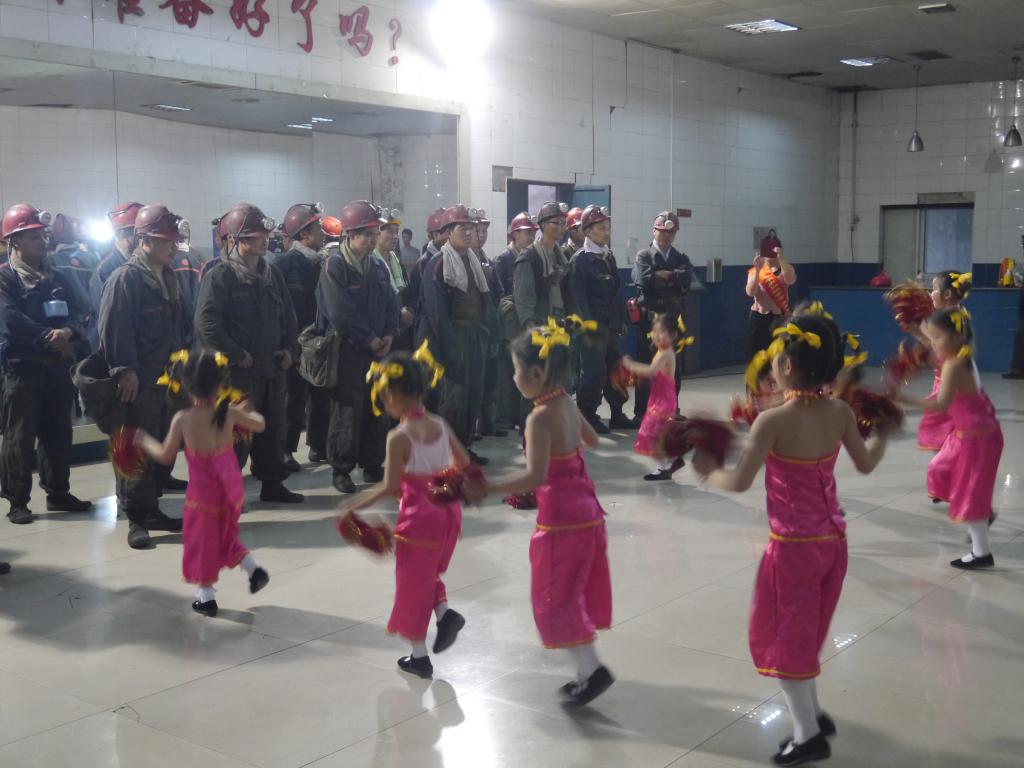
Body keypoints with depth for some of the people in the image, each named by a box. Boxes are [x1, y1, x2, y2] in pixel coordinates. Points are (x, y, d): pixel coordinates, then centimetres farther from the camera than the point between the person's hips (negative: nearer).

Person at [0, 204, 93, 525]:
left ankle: (58, 493, 22)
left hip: (58, 366, 6)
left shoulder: (57, 278, 15)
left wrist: (67, 332, -17)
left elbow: (77, 311, 5)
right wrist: (49, 338, -17)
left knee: (58, 433, 11)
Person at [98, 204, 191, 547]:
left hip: (168, 378, 8)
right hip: (139, 381, -8)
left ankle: (150, 508, 23)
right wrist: (124, 370, -20)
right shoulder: (125, 278, -11)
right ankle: (136, 517, 5)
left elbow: (181, 324, 21)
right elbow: (114, 329, -17)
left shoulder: (168, 278, 15)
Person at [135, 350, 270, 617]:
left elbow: (166, 456, -6)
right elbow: (260, 425, 8)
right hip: (231, 489, 3)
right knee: (225, 535, 26)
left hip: (203, 493, -3)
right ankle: (254, 569, 13)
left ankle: (206, 597, 18)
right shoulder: (229, 413, -10)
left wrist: (145, 442, 12)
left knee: (202, 540, 11)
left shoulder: (182, 419, -16)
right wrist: (245, 412, 28)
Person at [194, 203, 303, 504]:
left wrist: (290, 349, 4)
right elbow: (206, 323, -21)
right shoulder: (220, 276, -11)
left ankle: (272, 484, 27)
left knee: (273, 429, 15)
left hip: (272, 369, 7)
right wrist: (236, 355, -20)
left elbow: (288, 316, 18)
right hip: (238, 373, -7)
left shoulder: (271, 274, 12)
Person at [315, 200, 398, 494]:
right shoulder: (335, 266, -11)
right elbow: (340, 313, -18)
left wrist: (389, 335, -4)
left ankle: (372, 465, 22)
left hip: (378, 349, 7)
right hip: (347, 350, -6)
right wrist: (369, 340, -14)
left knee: (378, 409, 10)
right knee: (348, 411, -2)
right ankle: (341, 469, 9)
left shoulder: (378, 266, 11)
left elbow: (391, 304, 13)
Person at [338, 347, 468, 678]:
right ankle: (444, 611, 5)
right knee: (426, 571, 28)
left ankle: (419, 657, 19)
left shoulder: (399, 437, -17)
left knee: (413, 580, 10)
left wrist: (358, 503, -11)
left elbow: (391, 487, -21)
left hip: (419, 517, -6)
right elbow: (465, 465, 8)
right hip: (448, 513, 6)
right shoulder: (441, 425, 1)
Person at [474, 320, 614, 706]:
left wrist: (488, 488, -30)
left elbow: (535, 476, -30)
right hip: (586, 511, 9)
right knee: (575, 592, 17)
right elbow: (592, 440, 23)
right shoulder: (568, 405, 4)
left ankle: (591, 668, 0)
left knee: (555, 597, 3)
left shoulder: (540, 417, -21)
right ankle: (587, 669, 24)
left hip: (560, 519, -9)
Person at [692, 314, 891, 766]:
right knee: (805, 629, 23)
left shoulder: (773, 421, -23)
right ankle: (813, 716, 34)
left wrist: (708, 471, -3)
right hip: (833, 539, 7)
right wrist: (883, 435, 28)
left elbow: (739, 483, -23)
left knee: (781, 635, 11)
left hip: (794, 545, -6)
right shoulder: (840, 412, -5)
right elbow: (865, 465, 8)